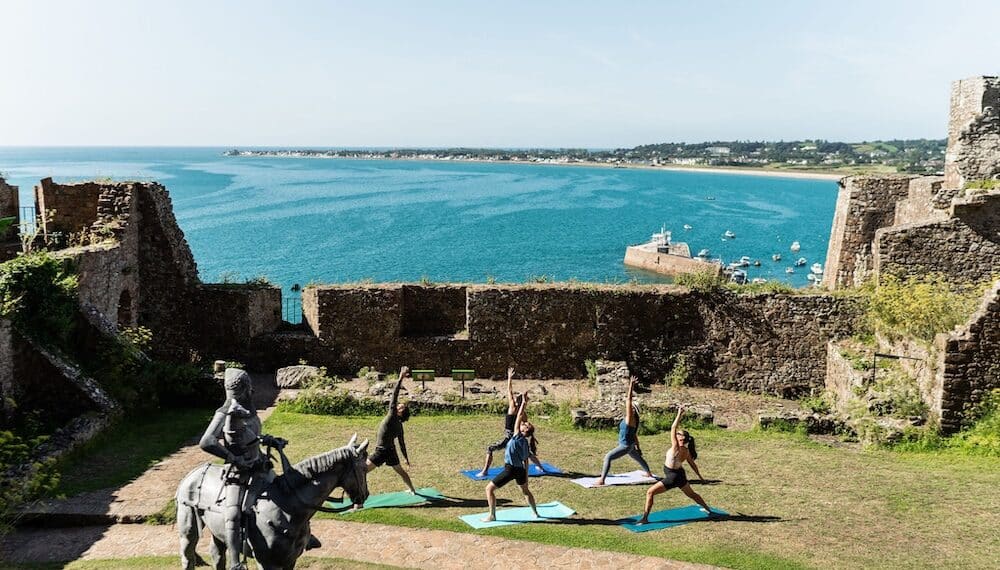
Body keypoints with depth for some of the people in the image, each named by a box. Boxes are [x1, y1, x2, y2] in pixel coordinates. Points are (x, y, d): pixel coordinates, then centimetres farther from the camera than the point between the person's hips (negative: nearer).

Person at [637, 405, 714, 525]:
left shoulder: (676, 447, -24)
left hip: (672, 478, -8)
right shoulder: (687, 451, -2)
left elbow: (673, 428, -30)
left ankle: (645, 518, -7)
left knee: (650, 492, -4)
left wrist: (679, 415, -30)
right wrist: (700, 476, 23)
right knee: (692, 494, 29)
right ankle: (708, 510, 43)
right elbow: (693, 464, 10)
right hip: (680, 475, 8)